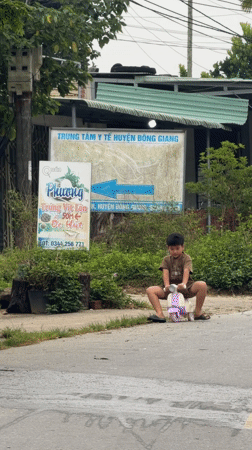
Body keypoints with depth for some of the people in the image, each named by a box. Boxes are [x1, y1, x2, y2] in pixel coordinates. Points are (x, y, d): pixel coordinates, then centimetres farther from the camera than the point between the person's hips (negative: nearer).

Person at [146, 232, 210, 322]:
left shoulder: (186, 258, -1)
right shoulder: (166, 260, 9)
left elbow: (186, 271, -19)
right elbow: (165, 273, -8)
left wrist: (184, 283, -40)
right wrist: (167, 285, -29)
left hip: (185, 289, -2)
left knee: (202, 285, -30)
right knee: (150, 290, -17)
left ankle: (198, 312, -19)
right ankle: (160, 314, -30)